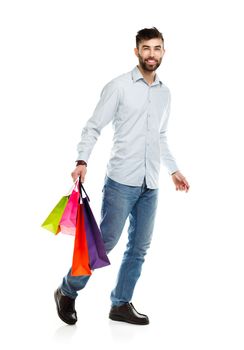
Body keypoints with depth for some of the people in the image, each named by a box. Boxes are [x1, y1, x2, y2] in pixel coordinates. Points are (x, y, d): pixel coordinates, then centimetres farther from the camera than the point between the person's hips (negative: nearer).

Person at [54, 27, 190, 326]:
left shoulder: (165, 93, 14)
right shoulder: (118, 86, -3)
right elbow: (93, 127, -5)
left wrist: (174, 169, 24)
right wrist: (82, 161, -19)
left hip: (151, 185, 6)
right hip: (121, 181, -6)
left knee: (139, 247, 8)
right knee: (106, 241, -4)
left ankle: (121, 304, 21)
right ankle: (67, 292, 15)